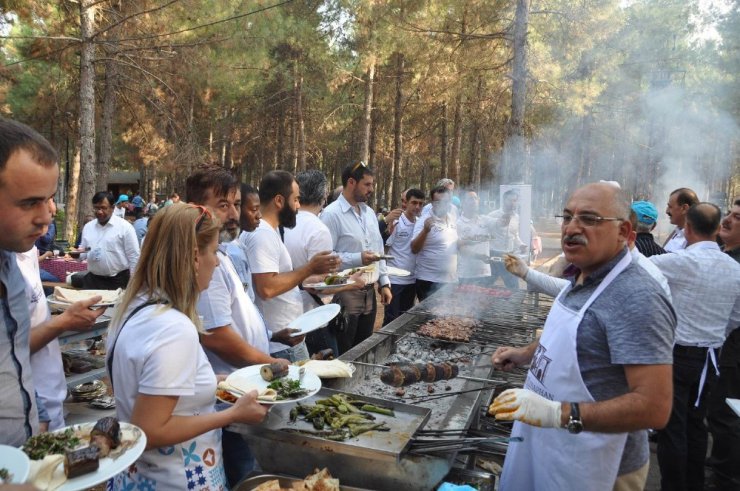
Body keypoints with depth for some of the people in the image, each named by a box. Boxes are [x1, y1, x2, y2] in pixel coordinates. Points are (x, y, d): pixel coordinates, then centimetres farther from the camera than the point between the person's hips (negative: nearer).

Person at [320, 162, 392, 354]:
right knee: (342, 354, 5)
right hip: (345, 294, -7)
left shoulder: (369, 213, 12)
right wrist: (357, 259, -23)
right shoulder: (332, 214, -14)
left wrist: (384, 283, 12)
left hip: (369, 292, 7)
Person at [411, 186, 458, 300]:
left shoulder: (452, 219, 9)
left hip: (451, 279, 7)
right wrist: (425, 230, -32)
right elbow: (414, 249, -19)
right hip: (429, 281, -7)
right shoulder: (424, 221, -12)